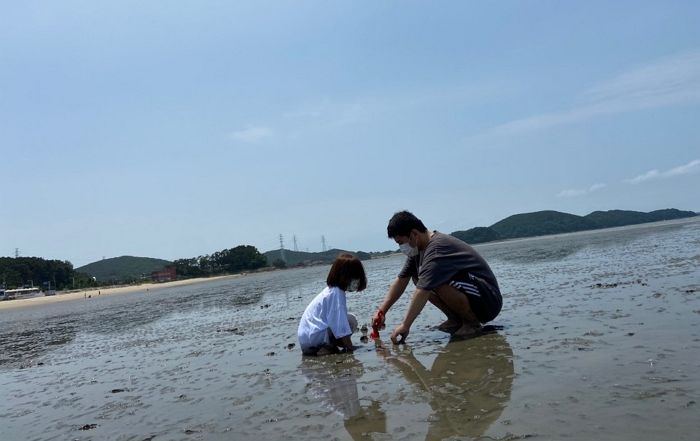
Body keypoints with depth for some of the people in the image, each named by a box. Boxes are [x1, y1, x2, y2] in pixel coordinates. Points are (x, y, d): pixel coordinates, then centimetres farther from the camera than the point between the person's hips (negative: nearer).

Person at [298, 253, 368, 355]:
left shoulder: (331, 290, 15)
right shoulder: (336, 293, -16)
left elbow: (338, 319, 21)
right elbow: (340, 324, -21)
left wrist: (348, 344, 17)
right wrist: (349, 348, -16)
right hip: (314, 336, -9)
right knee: (351, 321, -12)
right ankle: (327, 348, -14)